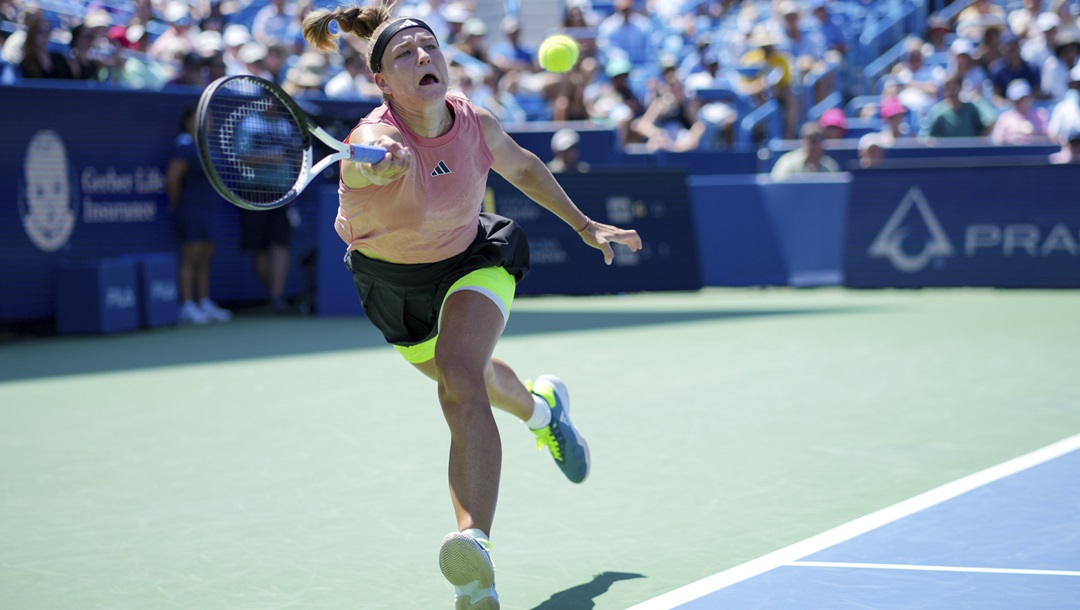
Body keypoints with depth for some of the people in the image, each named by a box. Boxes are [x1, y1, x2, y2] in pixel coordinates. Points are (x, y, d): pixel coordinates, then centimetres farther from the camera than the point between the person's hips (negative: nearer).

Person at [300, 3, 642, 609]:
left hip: (471, 259, -1)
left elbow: (522, 167, 2)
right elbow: (377, 157, -62)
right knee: (468, 383, 25)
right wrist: (381, 163, -86)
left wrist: (586, 226, 9)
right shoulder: (378, 139, -35)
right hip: (393, 281, 1)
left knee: (460, 378, -30)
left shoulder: (477, 125, -22)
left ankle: (475, 539, -44)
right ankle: (542, 406, 63)